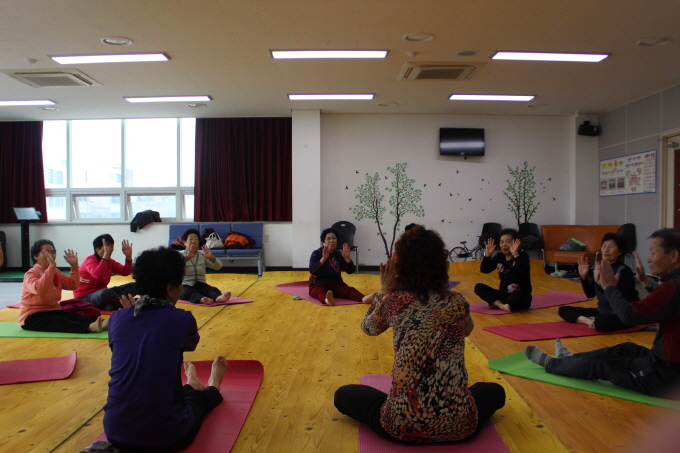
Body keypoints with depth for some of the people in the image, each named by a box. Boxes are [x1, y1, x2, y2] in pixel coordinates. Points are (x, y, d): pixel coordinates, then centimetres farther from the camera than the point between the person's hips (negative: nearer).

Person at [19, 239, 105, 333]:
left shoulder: (56, 272, 14)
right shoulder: (30, 274, -10)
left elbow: (73, 285, 9)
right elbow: (40, 289, -31)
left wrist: (74, 266, -2)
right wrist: (51, 267, -36)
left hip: (53, 311, 7)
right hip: (32, 316, -7)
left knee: (77, 317, -24)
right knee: (59, 322, -36)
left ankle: (100, 324, -52)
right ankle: (89, 327, -64)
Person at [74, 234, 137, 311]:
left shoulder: (109, 261, 8)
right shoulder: (90, 260, -15)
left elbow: (125, 272, 0)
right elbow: (97, 274, -37)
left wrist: (128, 257, -13)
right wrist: (106, 256, -40)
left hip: (101, 293, 9)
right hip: (85, 297, -9)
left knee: (134, 286, -5)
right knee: (107, 292, -44)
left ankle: (110, 305, -25)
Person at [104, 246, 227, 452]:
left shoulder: (117, 318, -2)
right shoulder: (182, 319, -10)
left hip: (116, 433, 4)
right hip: (168, 436, -4)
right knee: (198, 397, 32)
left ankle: (192, 385, 67)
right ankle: (213, 388, 64)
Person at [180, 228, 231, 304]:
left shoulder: (202, 255, 14)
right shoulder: (181, 255, 7)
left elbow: (218, 266, 1)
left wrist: (211, 258, -21)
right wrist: (187, 257, -32)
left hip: (200, 284, 3)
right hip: (184, 286, -3)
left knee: (212, 289, -30)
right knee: (190, 292, -38)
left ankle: (218, 297, -64)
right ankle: (202, 299, -70)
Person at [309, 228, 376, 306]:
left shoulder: (339, 255, 7)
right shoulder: (316, 254, -3)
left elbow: (351, 271, 0)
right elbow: (312, 271, -18)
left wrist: (348, 258, -17)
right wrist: (323, 259, -31)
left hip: (336, 284, 4)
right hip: (318, 285, -4)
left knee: (349, 290, -25)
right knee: (321, 292, -38)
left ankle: (364, 298, -55)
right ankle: (327, 300, -72)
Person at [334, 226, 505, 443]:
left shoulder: (394, 300, -6)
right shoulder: (457, 302, -1)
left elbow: (368, 328, 16)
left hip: (402, 425, -2)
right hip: (459, 425, 3)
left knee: (344, 394, 23)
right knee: (495, 391, 34)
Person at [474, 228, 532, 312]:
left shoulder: (522, 255, -9)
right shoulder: (499, 257, 6)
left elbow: (524, 272, -29)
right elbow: (484, 270, 2)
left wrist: (515, 254, -36)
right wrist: (488, 254, -12)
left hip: (521, 296, -6)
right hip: (503, 294, 6)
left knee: (517, 295, -41)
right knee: (478, 287, -10)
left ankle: (496, 304, -19)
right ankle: (500, 304, -28)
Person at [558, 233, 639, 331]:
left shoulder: (624, 271, -15)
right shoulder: (599, 268, 4)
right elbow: (590, 294, 11)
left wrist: (601, 283, -34)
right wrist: (583, 276, -4)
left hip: (623, 315, -8)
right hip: (601, 312, 8)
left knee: (601, 323, -42)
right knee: (563, 310, 0)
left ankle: (594, 322, -9)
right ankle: (591, 321, -17)